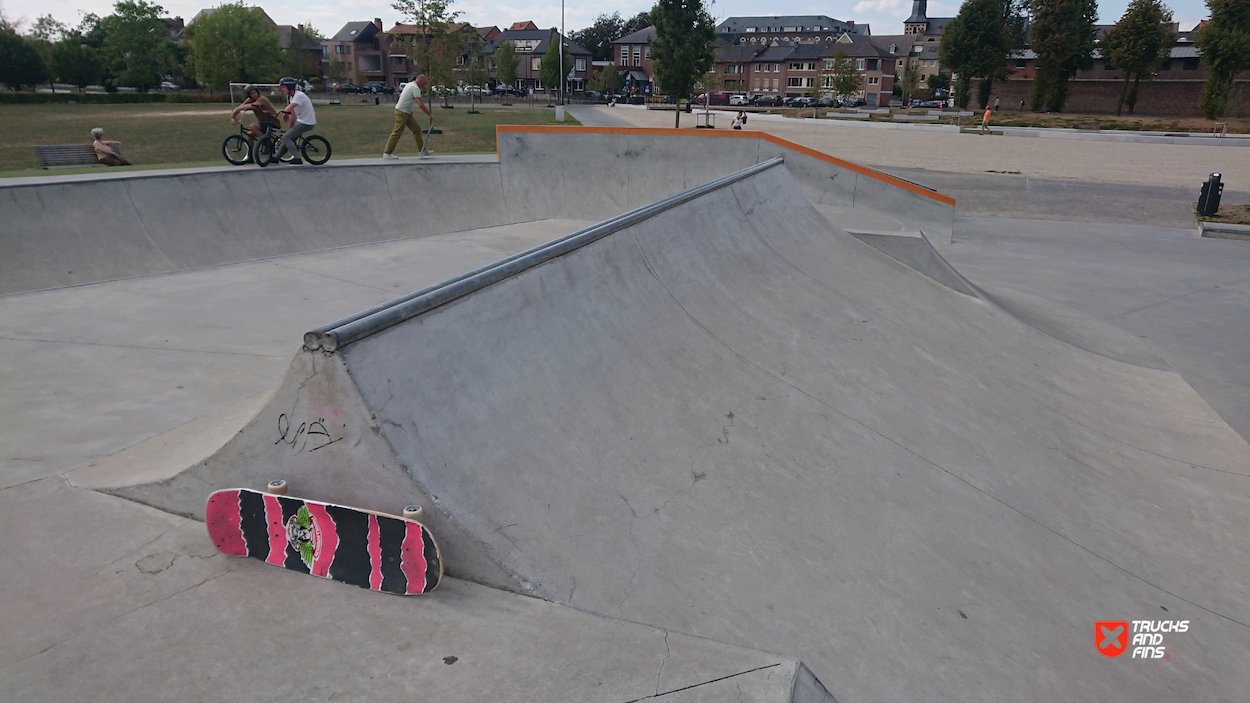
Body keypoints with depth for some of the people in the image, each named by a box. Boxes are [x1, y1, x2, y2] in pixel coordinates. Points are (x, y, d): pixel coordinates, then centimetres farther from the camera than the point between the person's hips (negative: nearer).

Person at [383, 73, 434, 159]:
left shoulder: (410, 85, 13)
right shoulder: (415, 88, -18)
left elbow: (401, 94, 26)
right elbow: (421, 104, -25)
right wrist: (430, 115, -20)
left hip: (407, 113, 10)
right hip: (402, 112, -10)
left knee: (417, 129, 8)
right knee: (397, 133, -7)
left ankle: (422, 150, 9)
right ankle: (387, 153, -2)